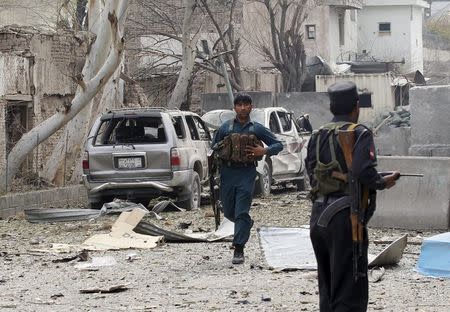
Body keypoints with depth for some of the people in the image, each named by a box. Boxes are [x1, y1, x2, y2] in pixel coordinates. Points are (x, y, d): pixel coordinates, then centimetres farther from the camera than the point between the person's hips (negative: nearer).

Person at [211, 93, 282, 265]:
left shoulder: (257, 128, 6)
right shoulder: (226, 127, 10)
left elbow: (278, 144, 8)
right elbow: (213, 146, 18)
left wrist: (264, 151, -10)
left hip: (247, 173, -3)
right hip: (227, 172, 3)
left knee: (242, 213, -9)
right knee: (228, 211, 11)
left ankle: (239, 249, -7)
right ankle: (247, 224, 43)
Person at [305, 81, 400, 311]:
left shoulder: (318, 135, 11)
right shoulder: (359, 134, -9)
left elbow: (312, 173, 6)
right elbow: (364, 172, -22)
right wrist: (383, 182, -4)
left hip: (318, 217, 7)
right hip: (345, 217, -7)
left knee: (327, 286, 18)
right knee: (349, 291, -3)